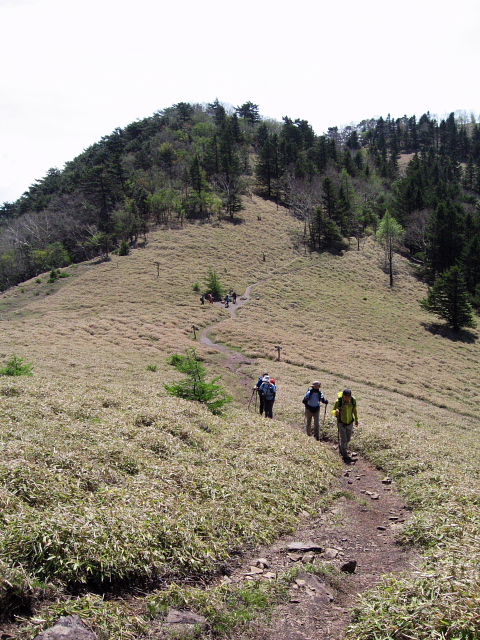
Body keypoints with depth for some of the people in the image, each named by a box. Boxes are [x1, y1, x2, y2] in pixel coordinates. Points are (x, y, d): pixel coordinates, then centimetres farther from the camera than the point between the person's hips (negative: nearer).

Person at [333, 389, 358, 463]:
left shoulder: (353, 400, -16)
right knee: (343, 440, -7)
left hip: (350, 423, 4)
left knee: (348, 439, 16)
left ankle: (341, 447, 46)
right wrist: (336, 412, -40)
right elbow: (333, 412, -15)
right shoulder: (338, 401, -25)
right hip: (341, 423, -3)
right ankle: (345, 455, 13)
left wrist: (356, 419, 13)